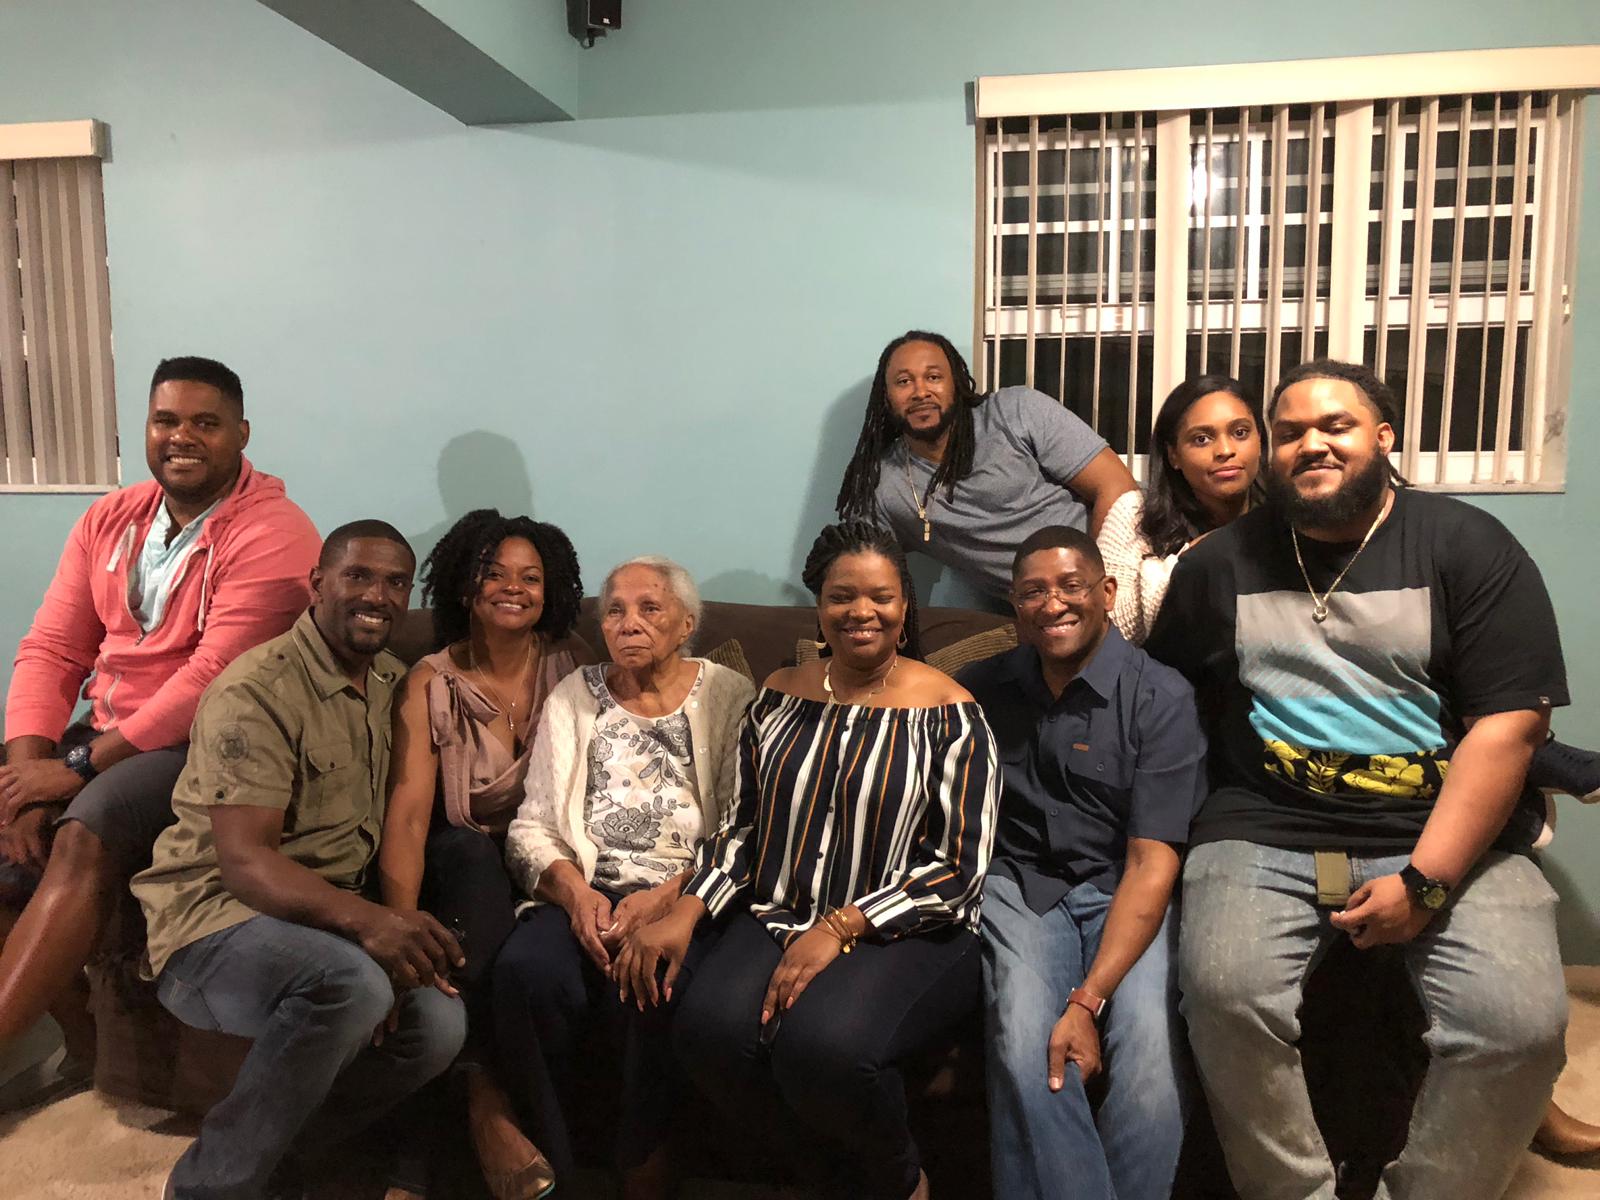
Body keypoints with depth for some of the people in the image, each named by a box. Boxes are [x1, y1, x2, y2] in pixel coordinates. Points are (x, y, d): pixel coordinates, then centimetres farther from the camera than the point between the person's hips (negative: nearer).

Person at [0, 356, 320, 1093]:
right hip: (105, 734, 7)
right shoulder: (109, 520, 10)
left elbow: (214, 680, -21)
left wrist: (80, 765, -20)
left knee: (85, 836, -31)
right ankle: (81, 1029, 4)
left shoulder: (272, 535, -14)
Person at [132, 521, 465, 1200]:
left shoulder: (392, 681, 8)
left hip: (325, 919, 6)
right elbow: (242, 860, -23)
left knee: (438, 1023, -19)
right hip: (214, 917, -6)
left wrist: (400, 932, -15)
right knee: (350, 983, -35)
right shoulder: (257, 689, -15)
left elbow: (395, 823, 3)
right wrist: (363, 918, -39)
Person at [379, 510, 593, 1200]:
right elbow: (408, 814, -16)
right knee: (470, 851, -34)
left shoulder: (572, 664, 2)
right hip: (463, 871, -1)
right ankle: (486, 1092, -29)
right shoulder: (431, 684, -5)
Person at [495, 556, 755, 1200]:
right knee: (525, 970, -29)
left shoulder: (727, 697, 7)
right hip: (584, 893, 3)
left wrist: (665, 898, -17)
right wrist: (575, 891, -11)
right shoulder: (574, 696, 16)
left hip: (686, 898, -2)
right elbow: (532, 826, 9)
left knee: (651, 982, -33)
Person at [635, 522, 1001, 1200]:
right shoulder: (781, 696, 10)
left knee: (822, 1042, -33)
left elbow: (960, 866, -8)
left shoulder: (947, 712, -4)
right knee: (711, 1029, -26)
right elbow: (743, 826, 12)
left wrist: (841, 928, -18)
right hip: (781, 917, 4)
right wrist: (687, 912, -5)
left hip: (908, 932, -3)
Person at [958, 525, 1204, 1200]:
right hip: (1020, 885, 1)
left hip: (1126, 892, -1)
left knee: (1152, 1045, -29)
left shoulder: (1161, 699, -4)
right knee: (1024, 1043, -28)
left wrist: (1088, 999, -22)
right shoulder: (980, 690, 6)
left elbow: (1152, 860, -11)